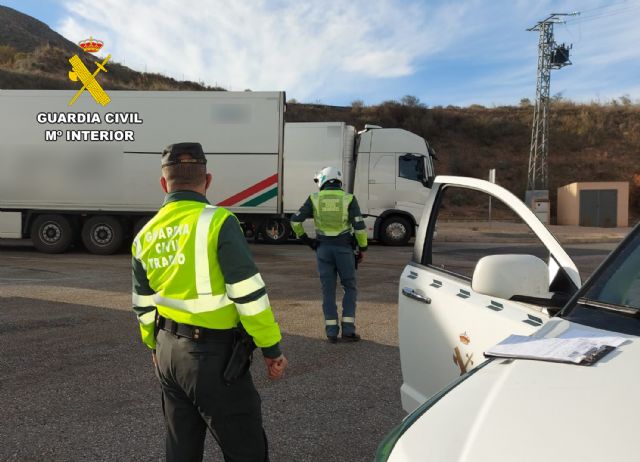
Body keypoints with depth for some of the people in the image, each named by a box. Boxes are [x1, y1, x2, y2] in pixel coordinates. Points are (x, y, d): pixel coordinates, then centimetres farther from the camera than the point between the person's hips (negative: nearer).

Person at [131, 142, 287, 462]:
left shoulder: (145, 236, 4)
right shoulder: (217, 221, -17)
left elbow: (144, 307, 12)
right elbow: (249, 294, -18)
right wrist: (271, 349, -9)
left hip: (169, 353, 7)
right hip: (213, 356, -7)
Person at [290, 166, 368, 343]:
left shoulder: (314, 199, 1)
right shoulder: (348, 199, -2)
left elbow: (295, 221, -2)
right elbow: (359, 226, -8)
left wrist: (305, 239, 10)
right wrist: (362, 248, 3)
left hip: (323, 248, 1)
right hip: (344, 248, -1)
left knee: (328, 290, 9)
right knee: (349, 288, 12)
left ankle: (332, 332, 11)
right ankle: (348, 330, 7)